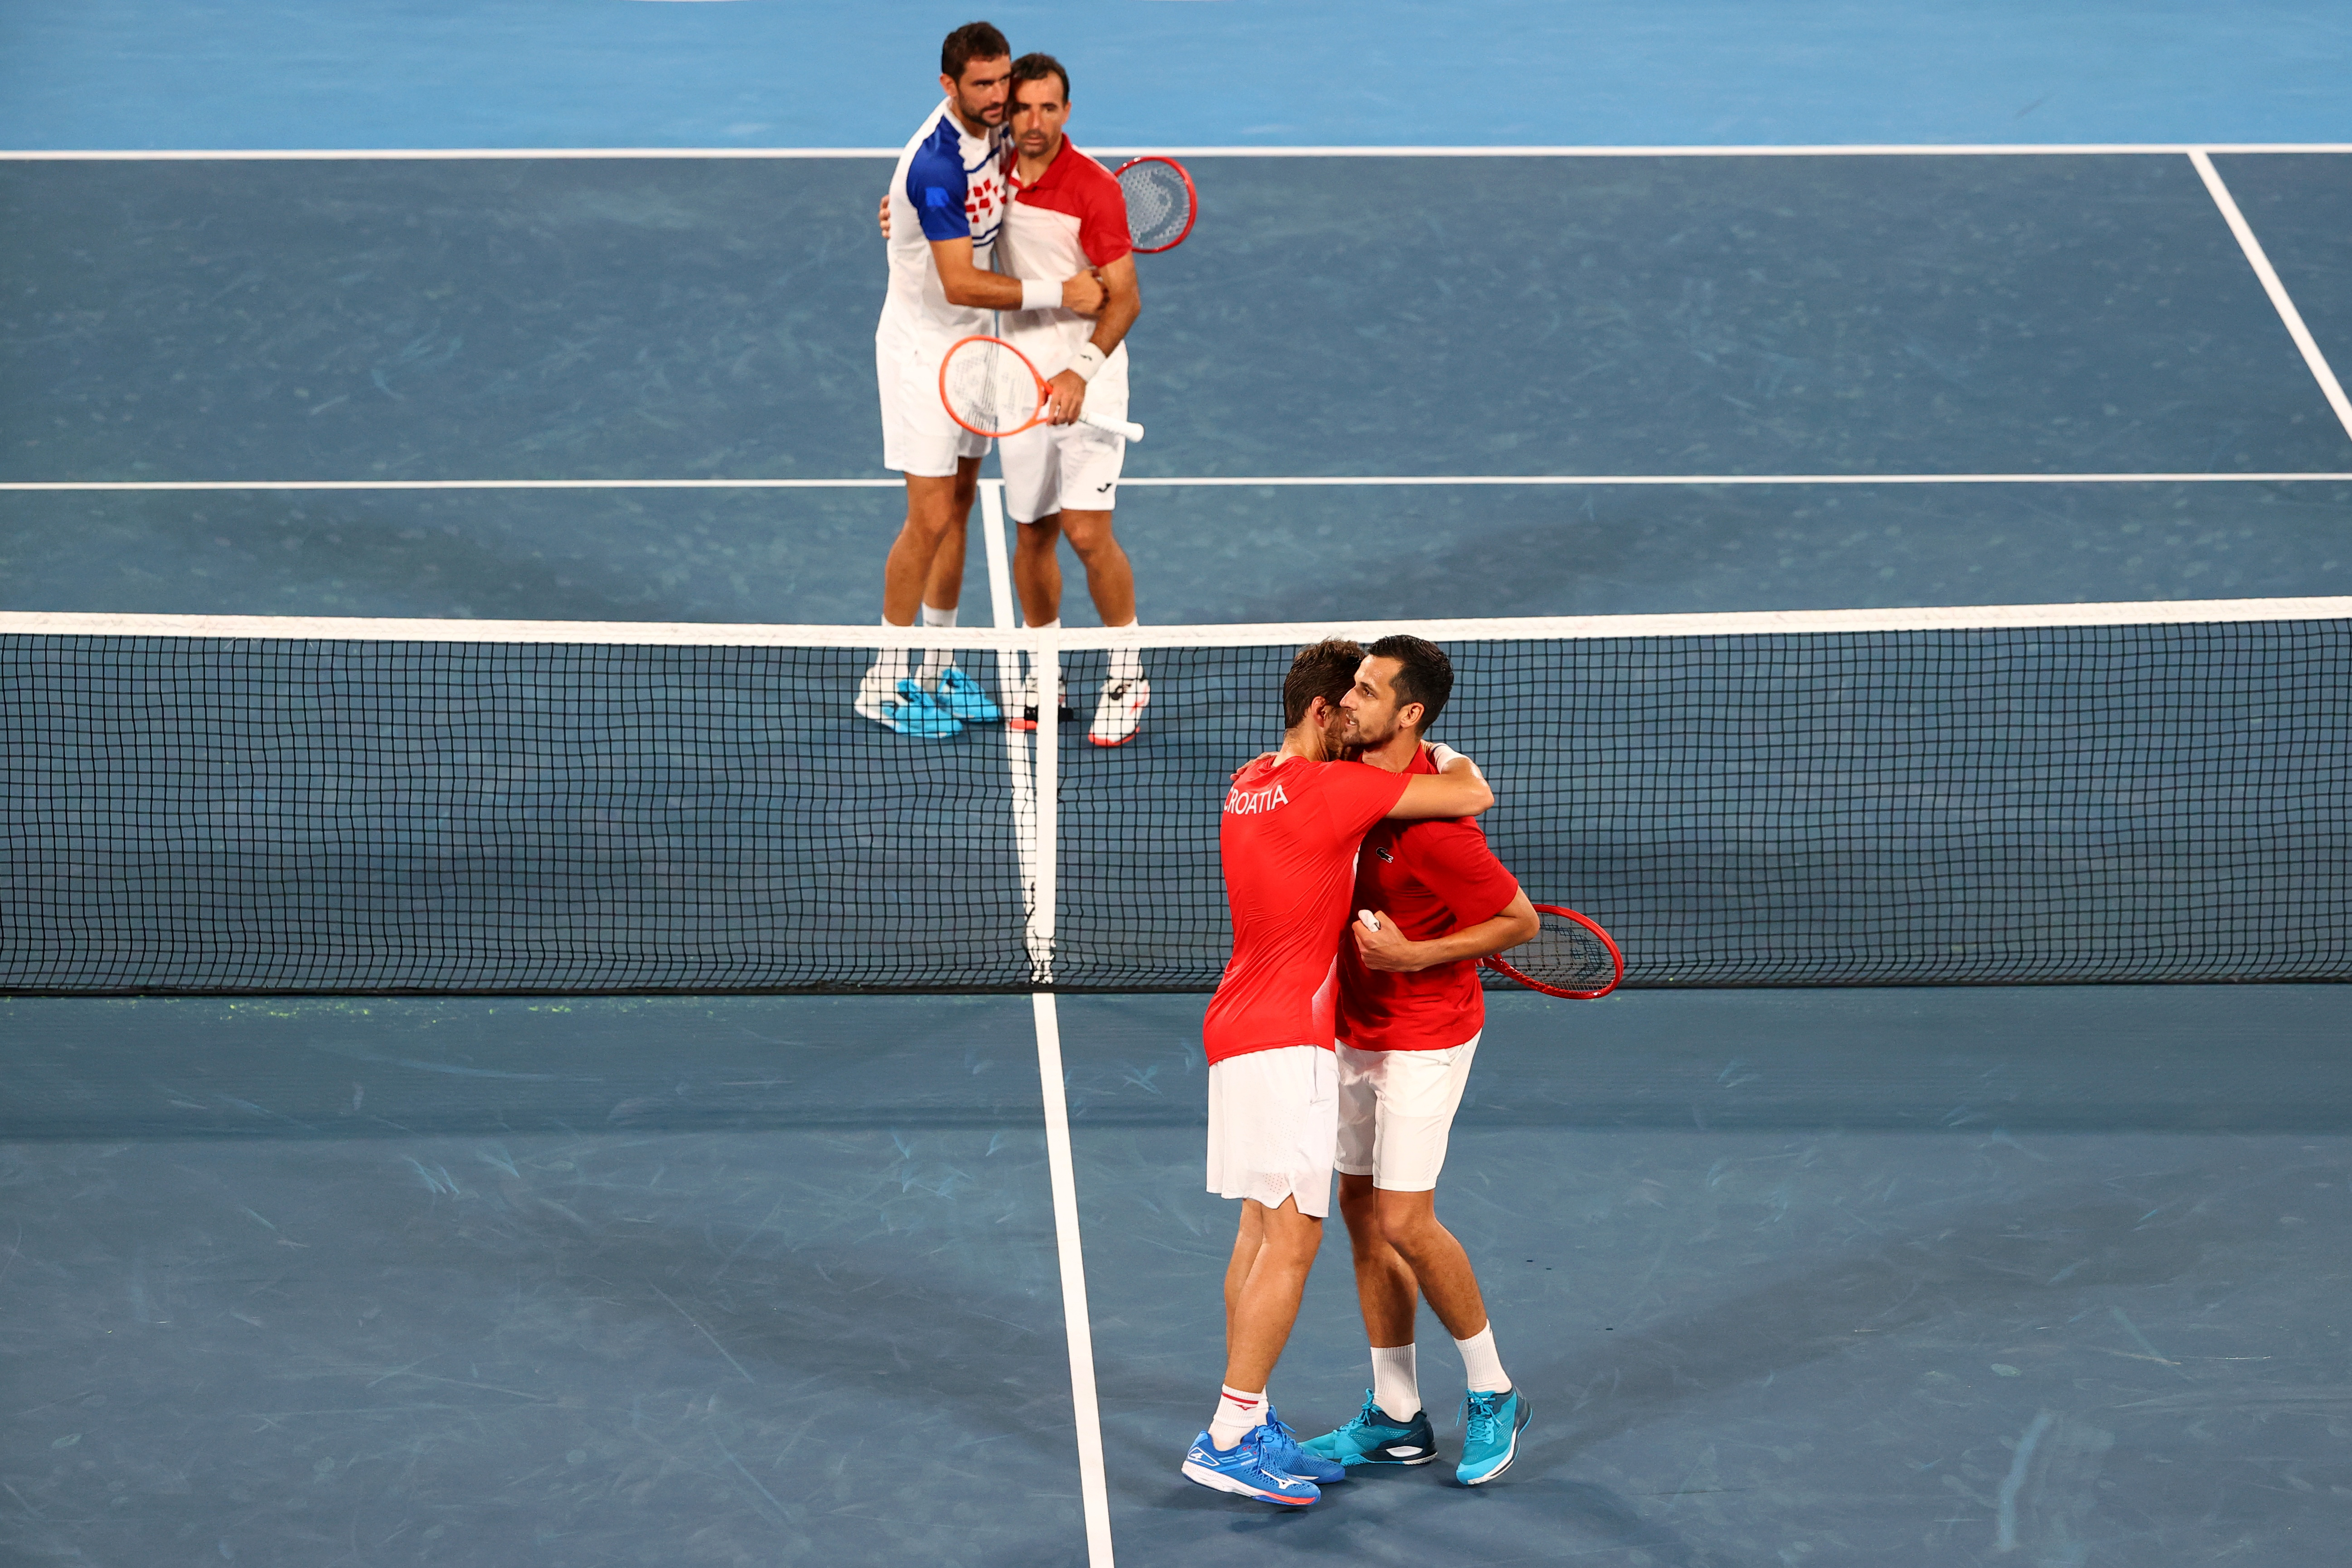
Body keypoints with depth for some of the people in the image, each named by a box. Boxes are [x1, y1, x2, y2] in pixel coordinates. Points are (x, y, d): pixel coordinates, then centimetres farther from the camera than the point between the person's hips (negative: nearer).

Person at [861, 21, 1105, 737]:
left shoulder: (993, 127, -2)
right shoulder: (937, 164, -29)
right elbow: (960, 283, -31)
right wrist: (1059, 294, -27)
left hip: (970, 344, 8)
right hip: (922, 349, -8)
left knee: (960, 503, 13)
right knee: (932, 518, -8)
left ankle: (936, 668, 24)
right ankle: (883, 684, 2)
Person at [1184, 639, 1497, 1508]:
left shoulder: (1247, 788, 12)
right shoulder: (1332, 787, -15)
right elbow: (1474, 796, -15)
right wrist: (1450, 759, 9)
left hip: (1240, 1029, 10)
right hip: (1285, 1039, -10)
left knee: (1261, 1230, 11)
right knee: (1290, 1237, -9)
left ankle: (1249, 1428, 14)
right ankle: (1230, 1440, -11)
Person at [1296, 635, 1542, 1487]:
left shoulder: (1432, 825, -26)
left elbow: (1520, 919, -19)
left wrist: (1413, 956, -24)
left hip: (1424, 1039, -8)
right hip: (1359, 1029, 9)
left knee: (1404, 1221, -10)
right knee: (1361, 1210, 10)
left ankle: (1492, 1393, 10)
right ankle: (1394, 1417, 19)